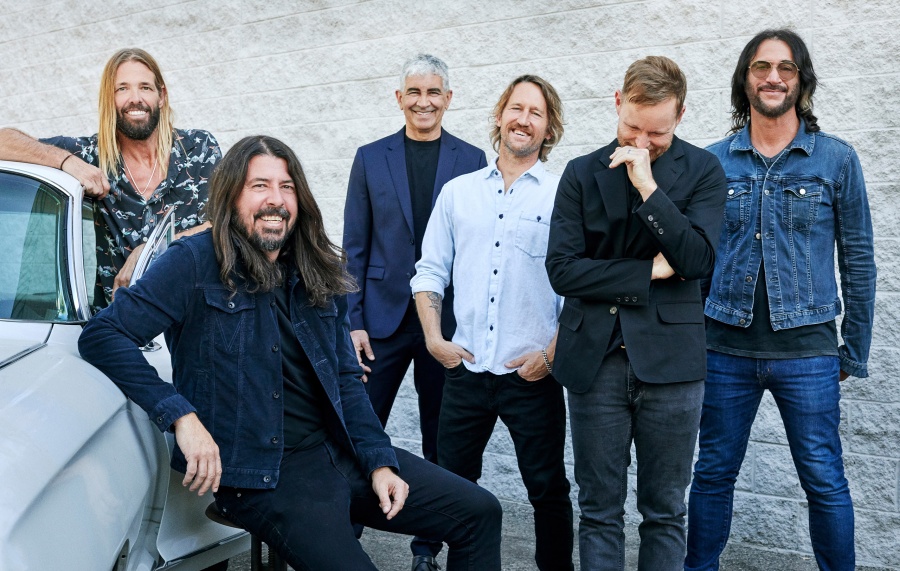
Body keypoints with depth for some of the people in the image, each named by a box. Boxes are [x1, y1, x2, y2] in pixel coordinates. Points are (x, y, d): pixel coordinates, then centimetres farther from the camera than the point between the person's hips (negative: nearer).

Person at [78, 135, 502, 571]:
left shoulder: (320, 275, 10)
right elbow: (101, 335, -14)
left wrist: (380, 462, 2)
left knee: (479, 513, 5)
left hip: (340, 451, 6)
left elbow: (345, 380, 13)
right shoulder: (195, 264, -8)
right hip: (264, 476, -6)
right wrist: (180, 415, -24)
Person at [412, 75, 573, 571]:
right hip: (465, 369, 3)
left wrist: (552, 354, -10)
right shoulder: (457, 191, 9)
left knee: (547, 488, 8)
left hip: (532, 375, -3)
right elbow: (430, 270, 10)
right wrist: (434, 338, 0)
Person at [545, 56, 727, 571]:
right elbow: (562, 268, -4)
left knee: (665, 513, 9)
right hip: (596, 359, 1)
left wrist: (649, 187, -16)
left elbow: (699, 261, -11)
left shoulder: (703, 171, 2)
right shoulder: (582, 174, 5)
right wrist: (650, 271, -8)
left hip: (669, 358, -1)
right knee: (600, 511, 9)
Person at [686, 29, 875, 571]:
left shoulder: (837, 159, 0)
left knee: (825, 480, 5)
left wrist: (855, 353, 2)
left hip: (807, 349, -1)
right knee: (713, 473, 11)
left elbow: (858, 261, 3)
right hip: (726, 347, 2)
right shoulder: (714, 161, 4)